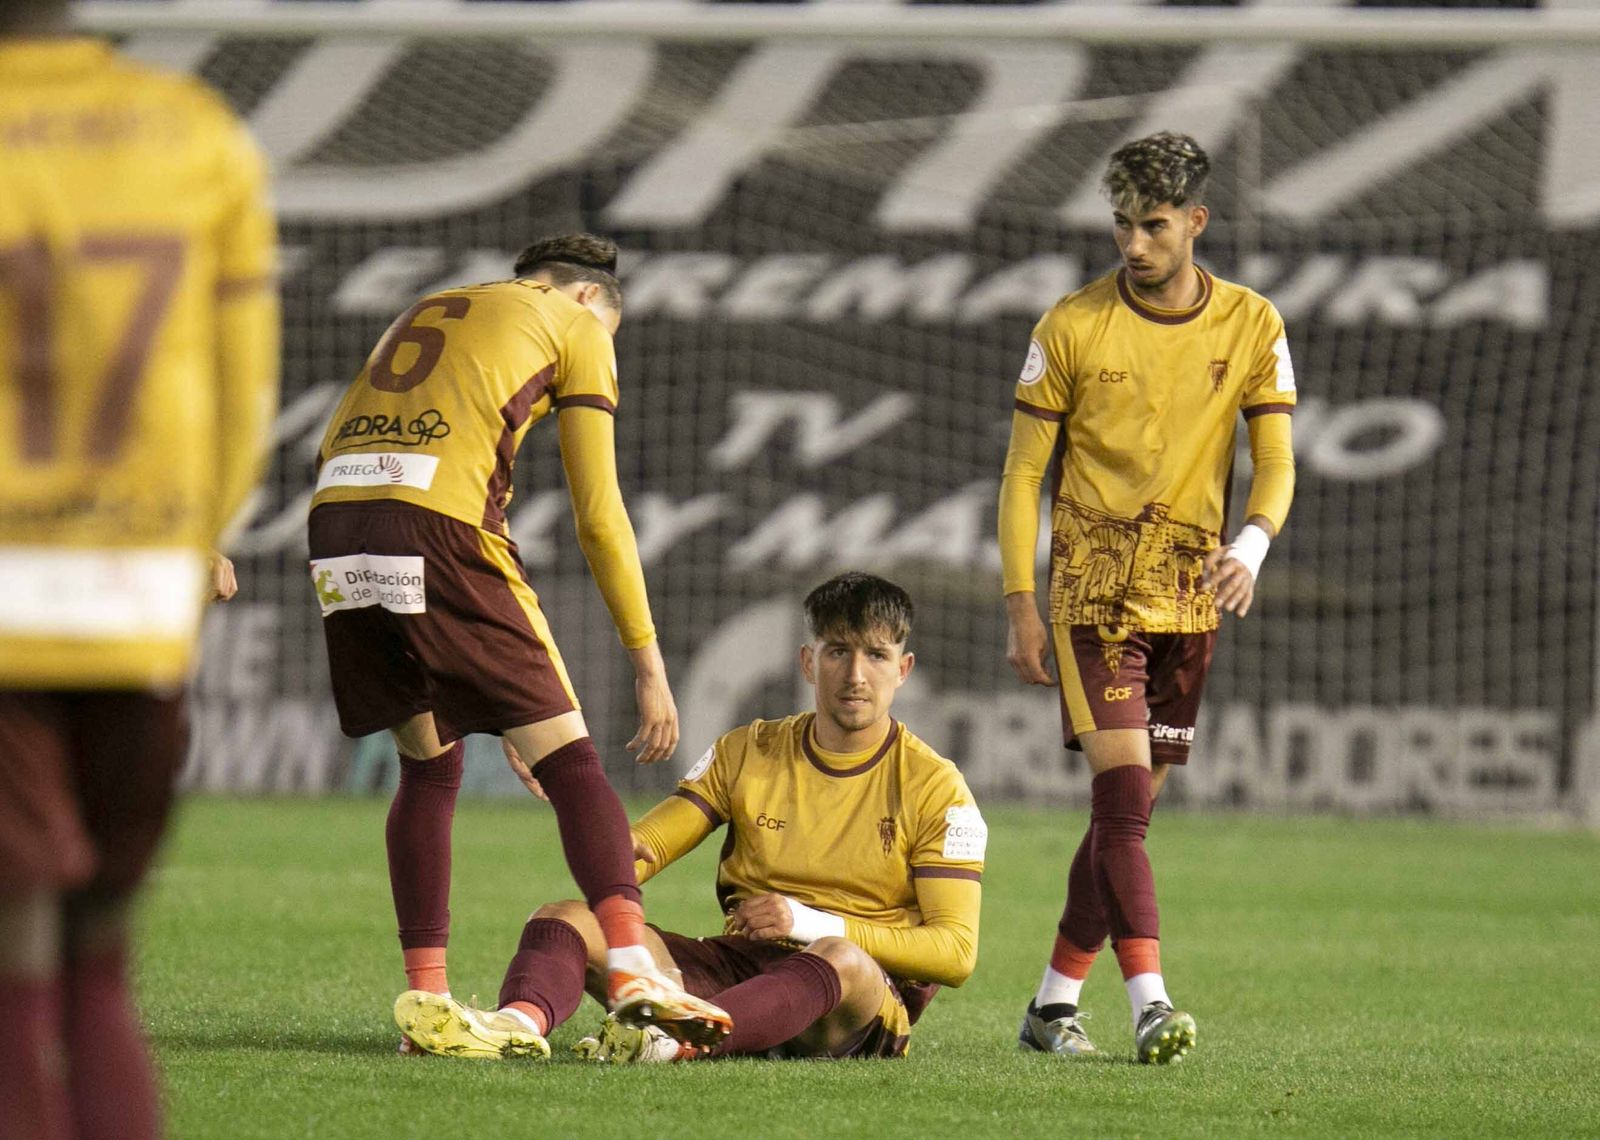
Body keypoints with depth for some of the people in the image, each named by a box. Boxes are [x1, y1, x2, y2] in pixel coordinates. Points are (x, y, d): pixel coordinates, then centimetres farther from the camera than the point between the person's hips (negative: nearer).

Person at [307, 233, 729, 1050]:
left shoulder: (424, 313, 34)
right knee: (569, 760, -4)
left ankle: (424, 999, 13)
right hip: (438, 525, -6)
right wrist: (648, 662, 11)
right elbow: (598, 514, 7)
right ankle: (631, 971, -22)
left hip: (335, 524, 6)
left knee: (428, 766, 20)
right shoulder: (575, 325, 16)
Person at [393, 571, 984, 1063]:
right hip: (735, 966, 4)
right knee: (564, 920, -15)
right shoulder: (747, 753, 14)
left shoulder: (934, 785, 2)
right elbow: (646, 844, 10)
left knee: (841, 960, -42)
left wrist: (813, 923, -16)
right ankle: (521, 1019, -51)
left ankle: (680, 1040, -66)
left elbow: (956, 951, -5)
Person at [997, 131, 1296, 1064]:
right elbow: (1024, 472, 0)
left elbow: (1276, 461, 1)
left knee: (1131, 808, 6)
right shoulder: (1073, 328, -4)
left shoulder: (1252, 326, 2)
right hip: (1094, 592, -3)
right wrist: (1021, 608, -5)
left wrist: (1251, 544, -21)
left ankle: (1055, 1004, 16)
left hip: (1191, 598, 3)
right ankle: (1151, 1003, -23)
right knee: (1123, 792, -16)